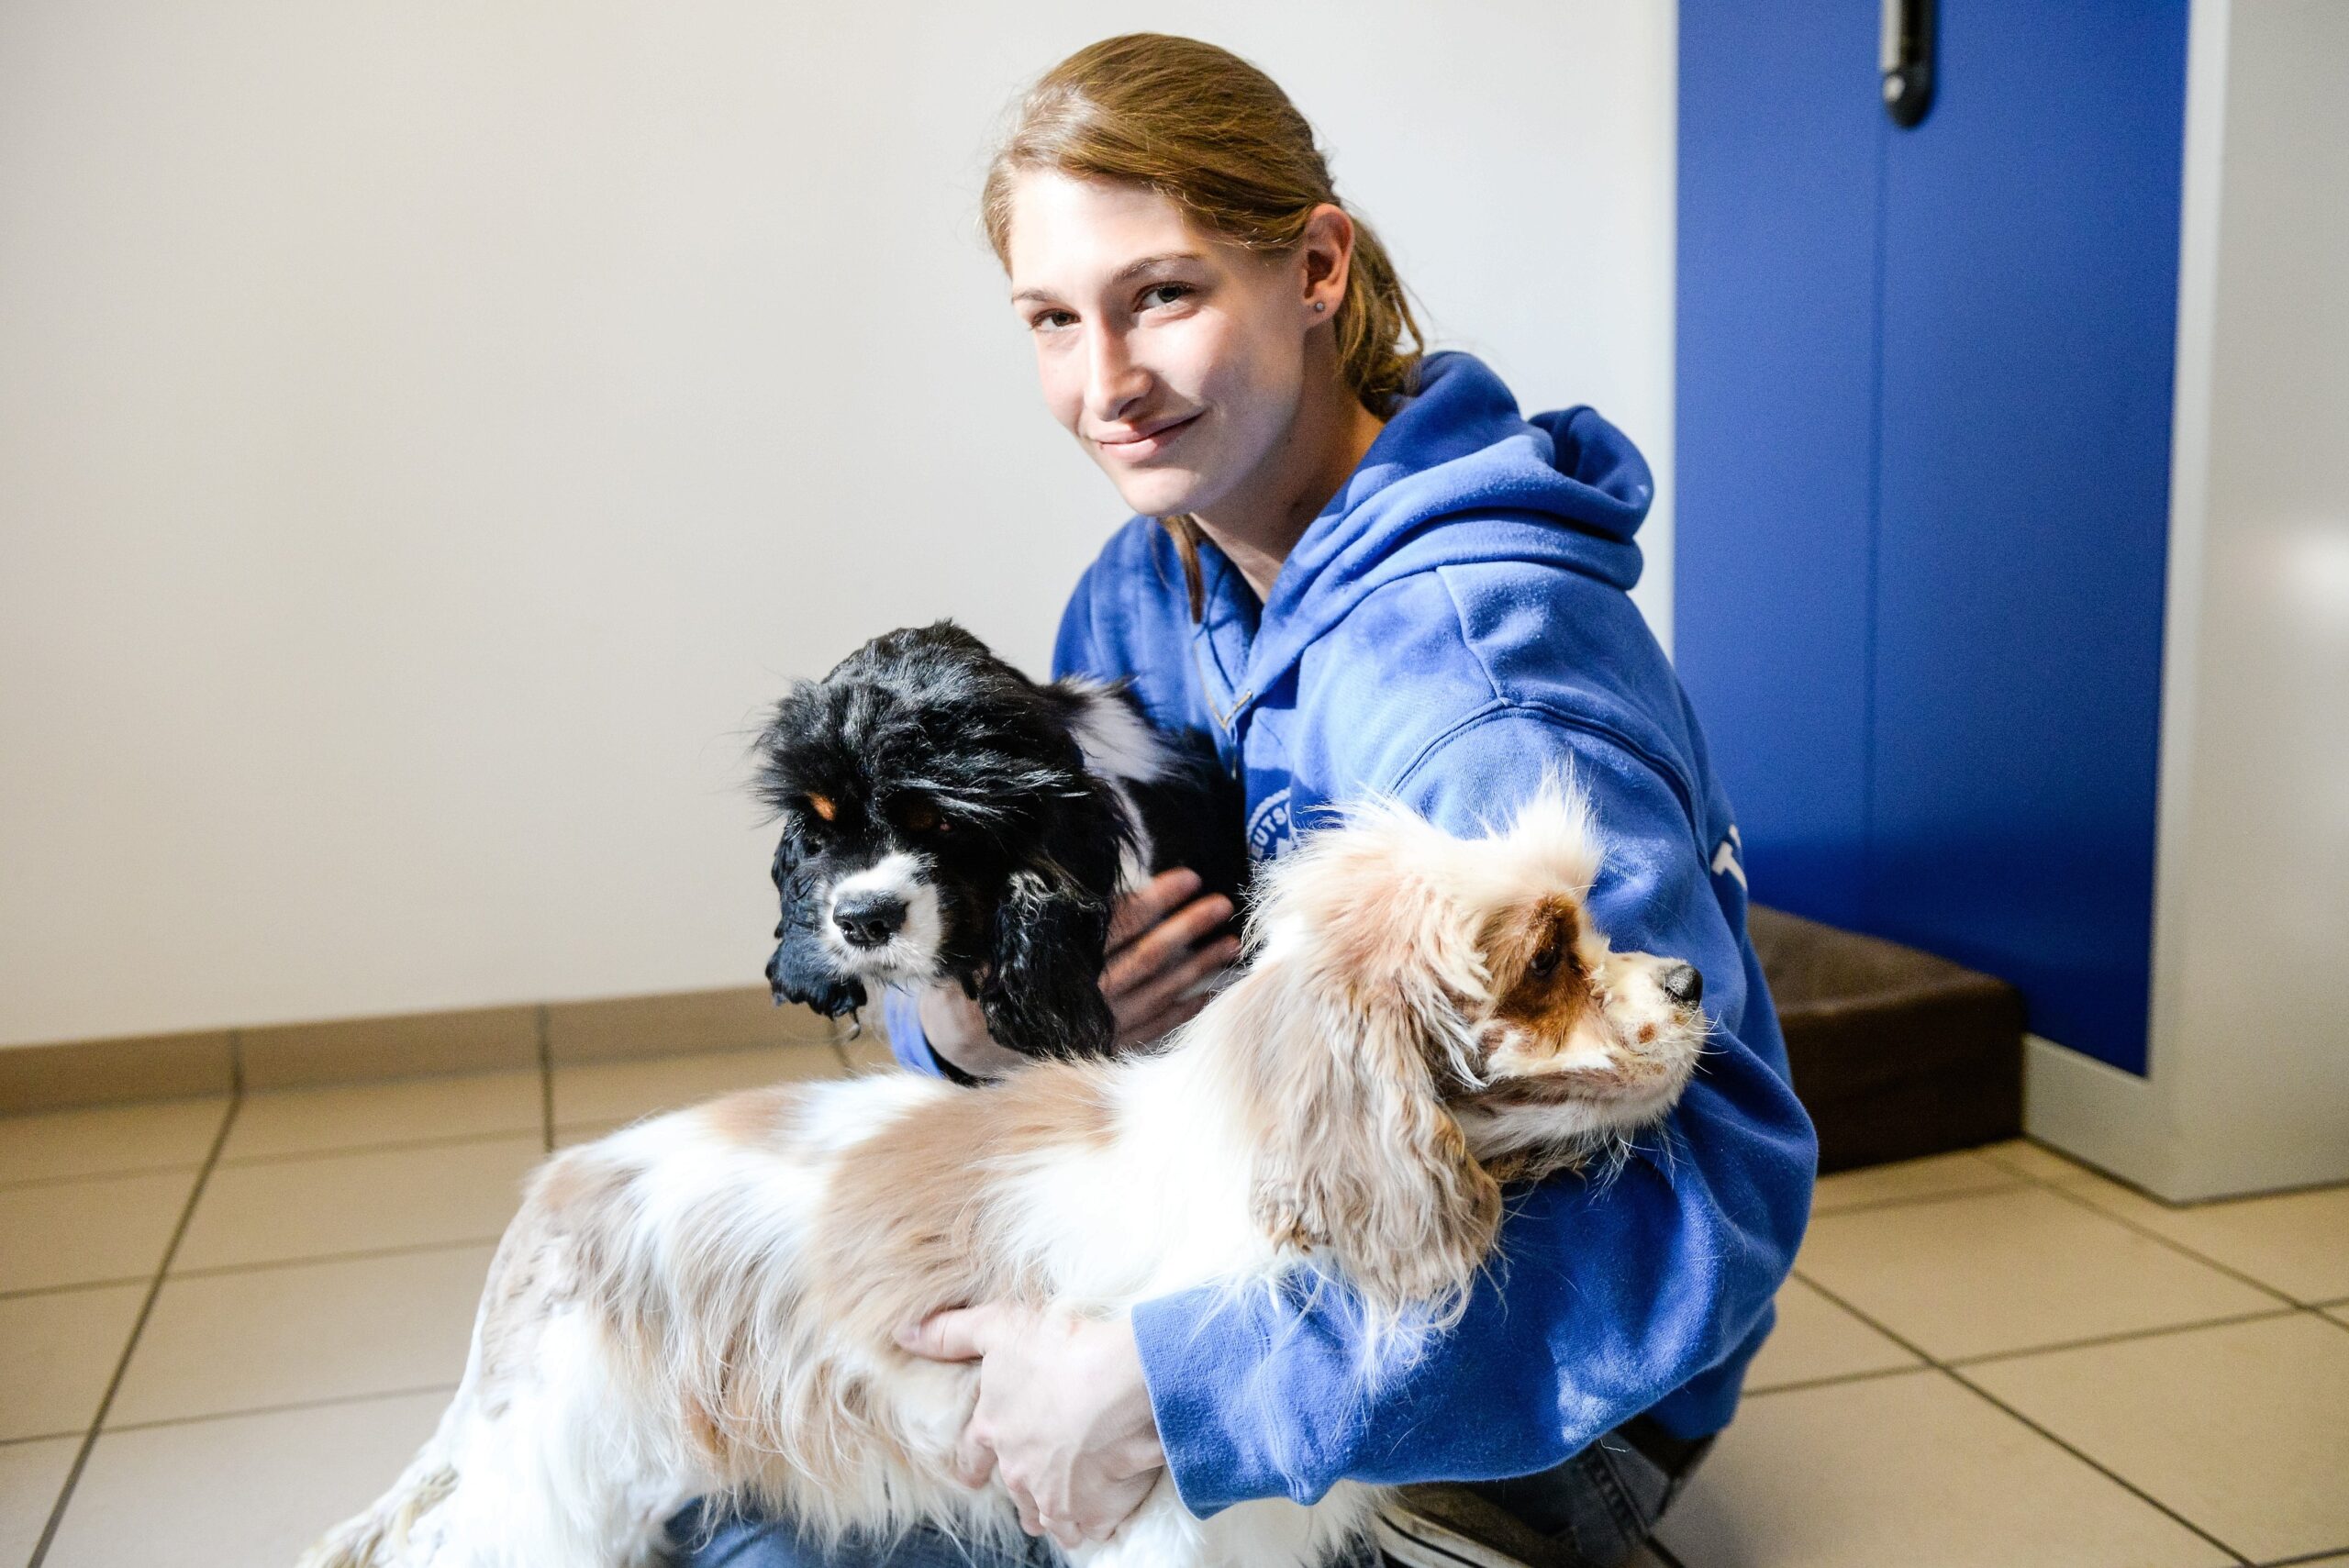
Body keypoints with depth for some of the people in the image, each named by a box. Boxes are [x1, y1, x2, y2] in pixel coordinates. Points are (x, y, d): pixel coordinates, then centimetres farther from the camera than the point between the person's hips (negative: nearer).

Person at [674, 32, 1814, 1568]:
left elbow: (1707, 1193, -35)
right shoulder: (1140, 591, -1)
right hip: (1270, 1236, 7)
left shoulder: (1477, 652, -29)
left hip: (1523, 1408, -7)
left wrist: (1169, 1381, -34)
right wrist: (965, 1024, -21)